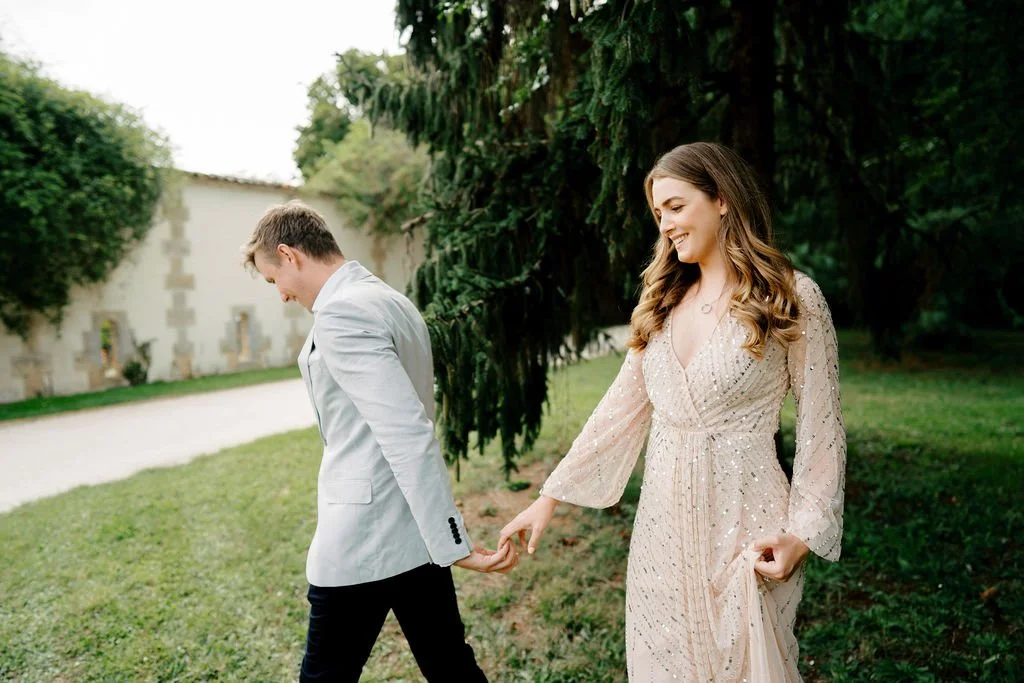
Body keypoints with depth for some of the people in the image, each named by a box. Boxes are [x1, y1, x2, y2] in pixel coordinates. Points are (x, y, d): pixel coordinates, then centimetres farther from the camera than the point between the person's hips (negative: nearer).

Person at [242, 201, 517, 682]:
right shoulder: (392, 301, 12)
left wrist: (455, 546, -23)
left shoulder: (341, 315, -18)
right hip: (417, 533, 9)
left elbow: (406, 436, -24)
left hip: (363, 542, -9)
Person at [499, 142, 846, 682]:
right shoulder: (664, 301, 8)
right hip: (661, 527, 5)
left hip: (744, 529, -5)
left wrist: (802, 533, -12)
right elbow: (620, 407, 8)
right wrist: (550, 497, 5)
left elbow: (821, 429, -4)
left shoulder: (792, 297, -6)